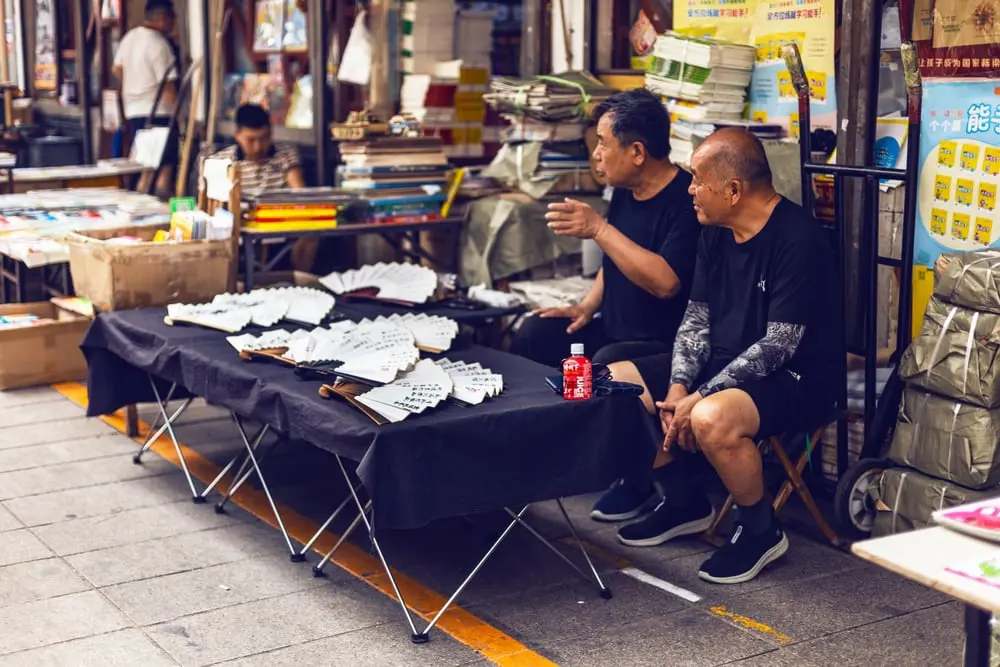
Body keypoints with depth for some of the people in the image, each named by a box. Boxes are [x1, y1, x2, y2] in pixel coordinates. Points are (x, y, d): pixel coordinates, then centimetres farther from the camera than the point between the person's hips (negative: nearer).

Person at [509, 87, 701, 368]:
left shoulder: (687, 200, -19)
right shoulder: (624, 191, 9)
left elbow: (666, 282, -30)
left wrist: (599, 229, -27)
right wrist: (589, 305, 7)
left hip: (663, 345, -8)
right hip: (612, 330, 9)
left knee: (606, 364, -35)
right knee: (535, 332, -2)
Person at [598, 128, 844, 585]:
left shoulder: (797, 240, -20)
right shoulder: (716, 233, 5)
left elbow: (778, 345, -24)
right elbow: (697, 318, 8)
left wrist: (700, 397, -26)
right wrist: (678, 386, -9)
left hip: (796, 376, -9)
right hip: (724, 361, 9)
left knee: (712, 419, -38)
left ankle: (761, 532, -9)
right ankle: (683, 502, 16)